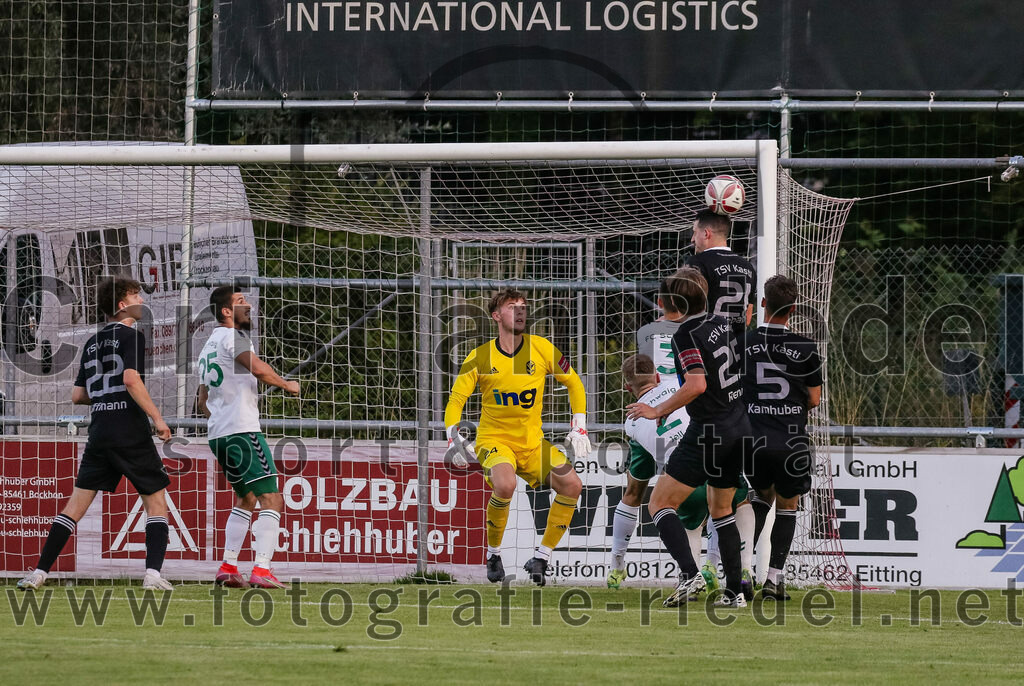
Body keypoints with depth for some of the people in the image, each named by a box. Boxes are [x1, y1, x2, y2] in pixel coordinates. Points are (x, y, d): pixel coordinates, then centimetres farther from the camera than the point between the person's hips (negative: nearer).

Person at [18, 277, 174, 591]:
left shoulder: (92, 343, 17)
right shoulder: (131, 335, -4)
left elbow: (78, 395, 18)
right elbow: (131, 378, -19)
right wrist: (157, 417, -18)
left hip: (99, 432, 6)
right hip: (131, 432, -6)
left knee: (77, 503, 8)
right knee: (156, 499, 5)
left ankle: (39, 571, 1)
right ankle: (153, 572, -10)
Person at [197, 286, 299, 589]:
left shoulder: (208, 347, 22)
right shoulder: (232, 337, -7)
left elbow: (203, 401, 30)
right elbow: (258, 368, -25)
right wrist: (287, 385, -10)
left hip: (217, 434, 10)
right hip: (242, 429, -10)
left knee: (246, 498, 24)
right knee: (271, 499, -12)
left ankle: (228, 567, 18)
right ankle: (261, 570, -24)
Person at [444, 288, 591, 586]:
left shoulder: (541, 348, -3)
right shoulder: (480, 357, -8)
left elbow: (573, 383, 9)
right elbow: (457, 397, -2)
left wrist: (579, 426, 4)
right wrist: (453, 433, -18)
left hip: (533, 441, 3)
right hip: (493, 438, -3)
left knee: (572, 485, -17)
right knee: (505, 484, -34)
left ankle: (541, 558, -2)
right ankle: (493, 555, -10)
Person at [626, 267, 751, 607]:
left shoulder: (686, 336, -15)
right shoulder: (721, 325, 7)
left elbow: (697, 385, -26)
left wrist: (658, 411, -18)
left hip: (709, 432, -8)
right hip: (740, 425, 8)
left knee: (660, 504, -4)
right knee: (721, 509, 21)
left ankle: (690, 574, -22)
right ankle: (734, 591, 15)